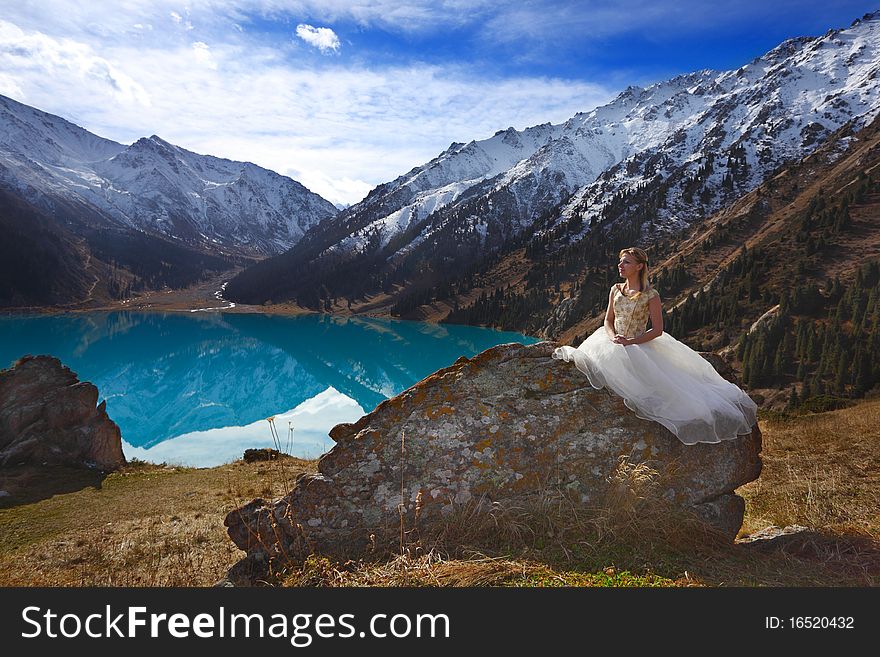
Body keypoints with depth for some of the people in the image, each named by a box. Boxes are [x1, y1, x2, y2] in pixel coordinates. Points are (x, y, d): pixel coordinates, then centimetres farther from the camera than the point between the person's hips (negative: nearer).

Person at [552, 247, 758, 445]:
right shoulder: (615, 289, 7)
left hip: (639, 347, -5)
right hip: (615, 345, 5)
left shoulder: (650, 295, -8)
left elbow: (658, 330, -7)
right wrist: (613, 337, -10)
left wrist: (631, 342, -17)